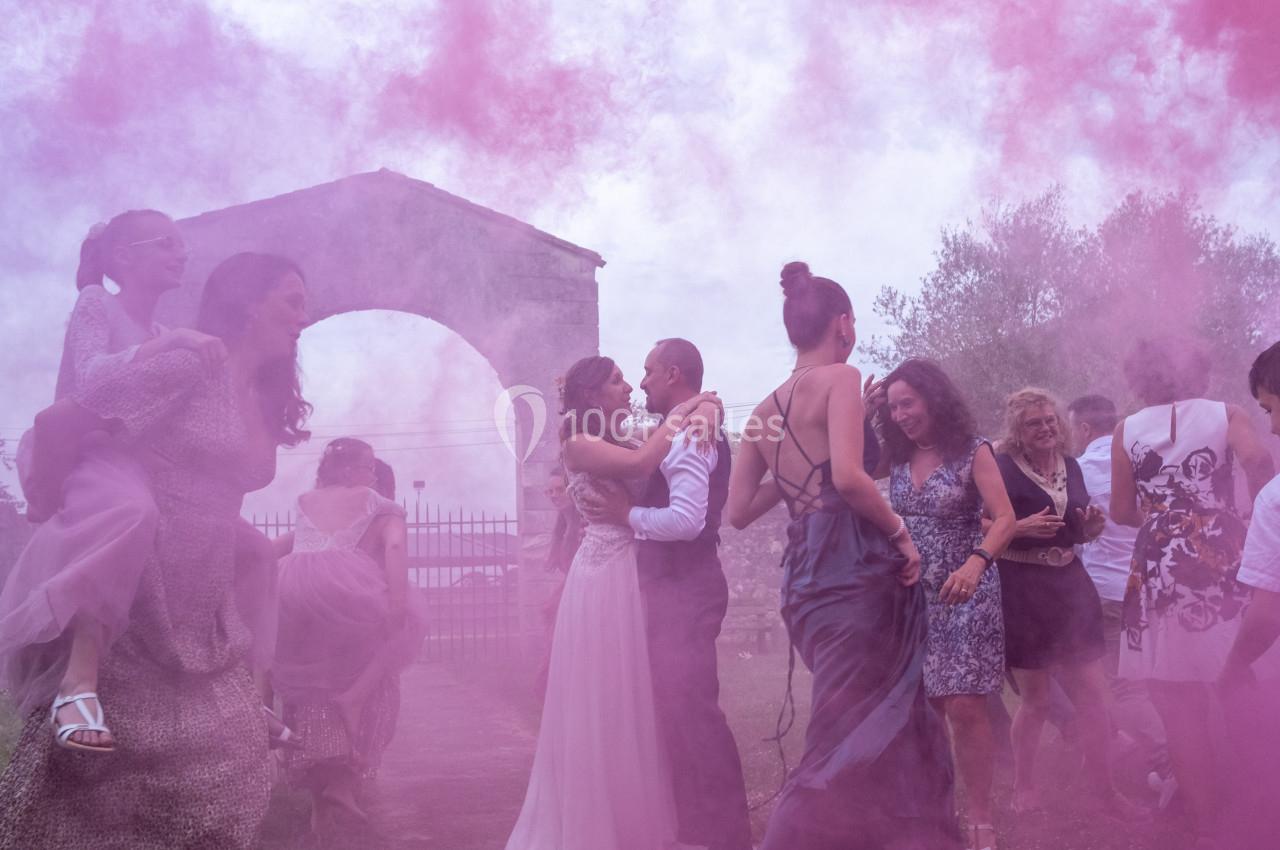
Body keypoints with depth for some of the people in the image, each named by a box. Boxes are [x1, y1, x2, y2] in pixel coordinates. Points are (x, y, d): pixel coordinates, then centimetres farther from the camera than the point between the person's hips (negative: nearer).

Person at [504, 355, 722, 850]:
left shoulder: (628, 440, 15)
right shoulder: (579, 445, -7)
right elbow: (640, 464, -23)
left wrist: (701, 413, -7)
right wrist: (681, 414, -14)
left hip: (637, 578, 7)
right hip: (605, 577, -7)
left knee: (636, 703, 12)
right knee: (602, 705, 0)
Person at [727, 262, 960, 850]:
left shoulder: (765, 410, 15)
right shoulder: (840, 378, -5)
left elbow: (739, 510, 13)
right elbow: (848, 476, -21)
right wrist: (901, 531, -9)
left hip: (802, 570, 8)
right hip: (852, 562, -8)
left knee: (869, 719, 18)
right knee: (849, 733, -5)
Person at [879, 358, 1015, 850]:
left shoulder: (972, 451, -6)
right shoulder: (898, 460, 8)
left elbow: (1004, 519, -16)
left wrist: (975, 564, -32)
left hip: (965, 595, -4)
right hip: (913, 597, 4)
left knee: (964, 708, -8)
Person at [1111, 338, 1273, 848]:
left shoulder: (1127, 431, 7)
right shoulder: (1226, 415, 5)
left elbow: (1122, 512, 5)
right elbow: (1258, 461, -15)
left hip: (1161, 567, 0)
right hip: (1225, 558, 0)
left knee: (1182, 705, 6)